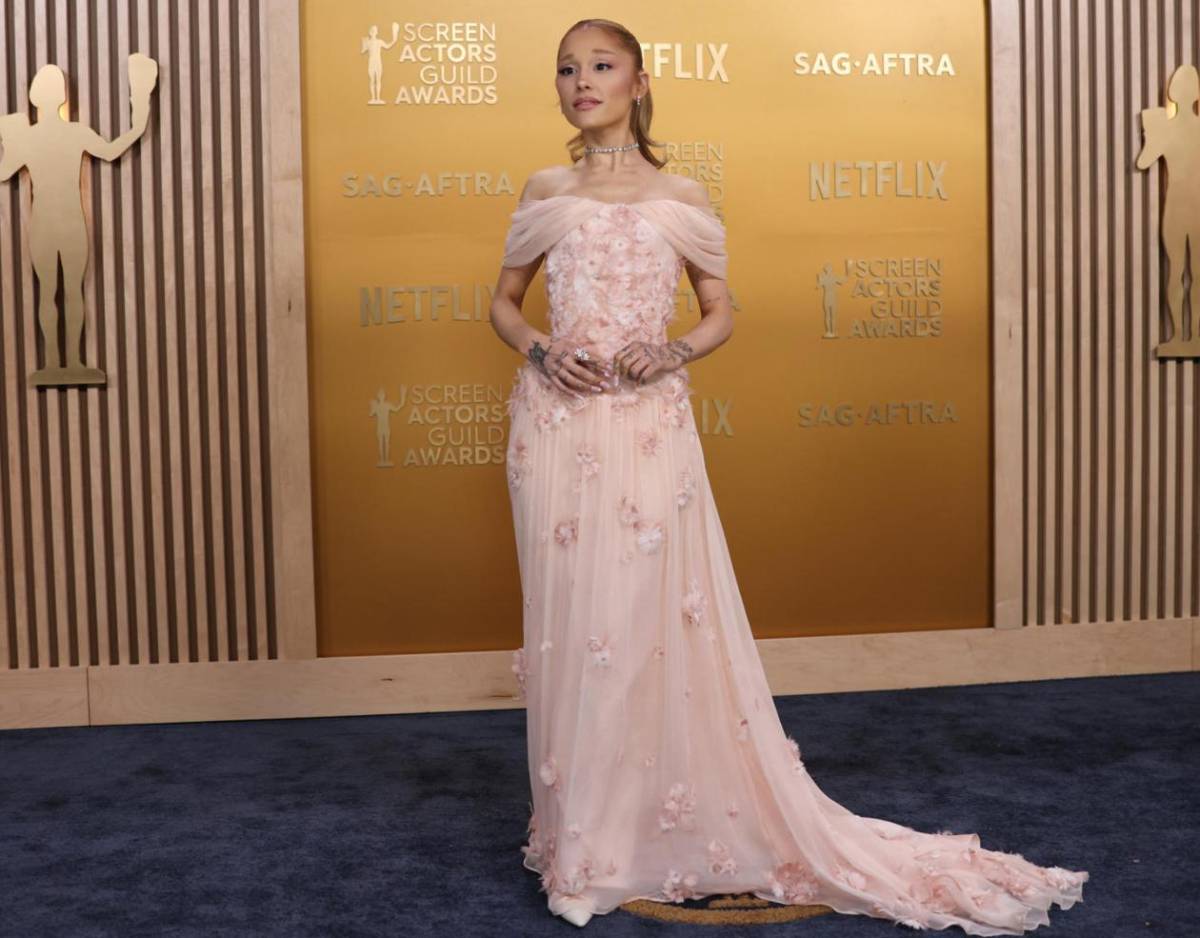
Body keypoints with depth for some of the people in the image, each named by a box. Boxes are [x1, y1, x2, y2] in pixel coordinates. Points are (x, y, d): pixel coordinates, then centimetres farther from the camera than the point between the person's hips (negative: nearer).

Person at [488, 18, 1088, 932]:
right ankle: (580, 845, 18)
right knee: (571, 625, 4)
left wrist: (674, 352, -9)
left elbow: (722, 314, 12)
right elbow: (504, 301, 17)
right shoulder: (545, 191, 11)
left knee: (660, 622, -2)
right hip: (558, 427, 2)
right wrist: (539, 348, -5)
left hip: (651, 427, -1)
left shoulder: (681, 196, 7)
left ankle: (666, 830, 15)